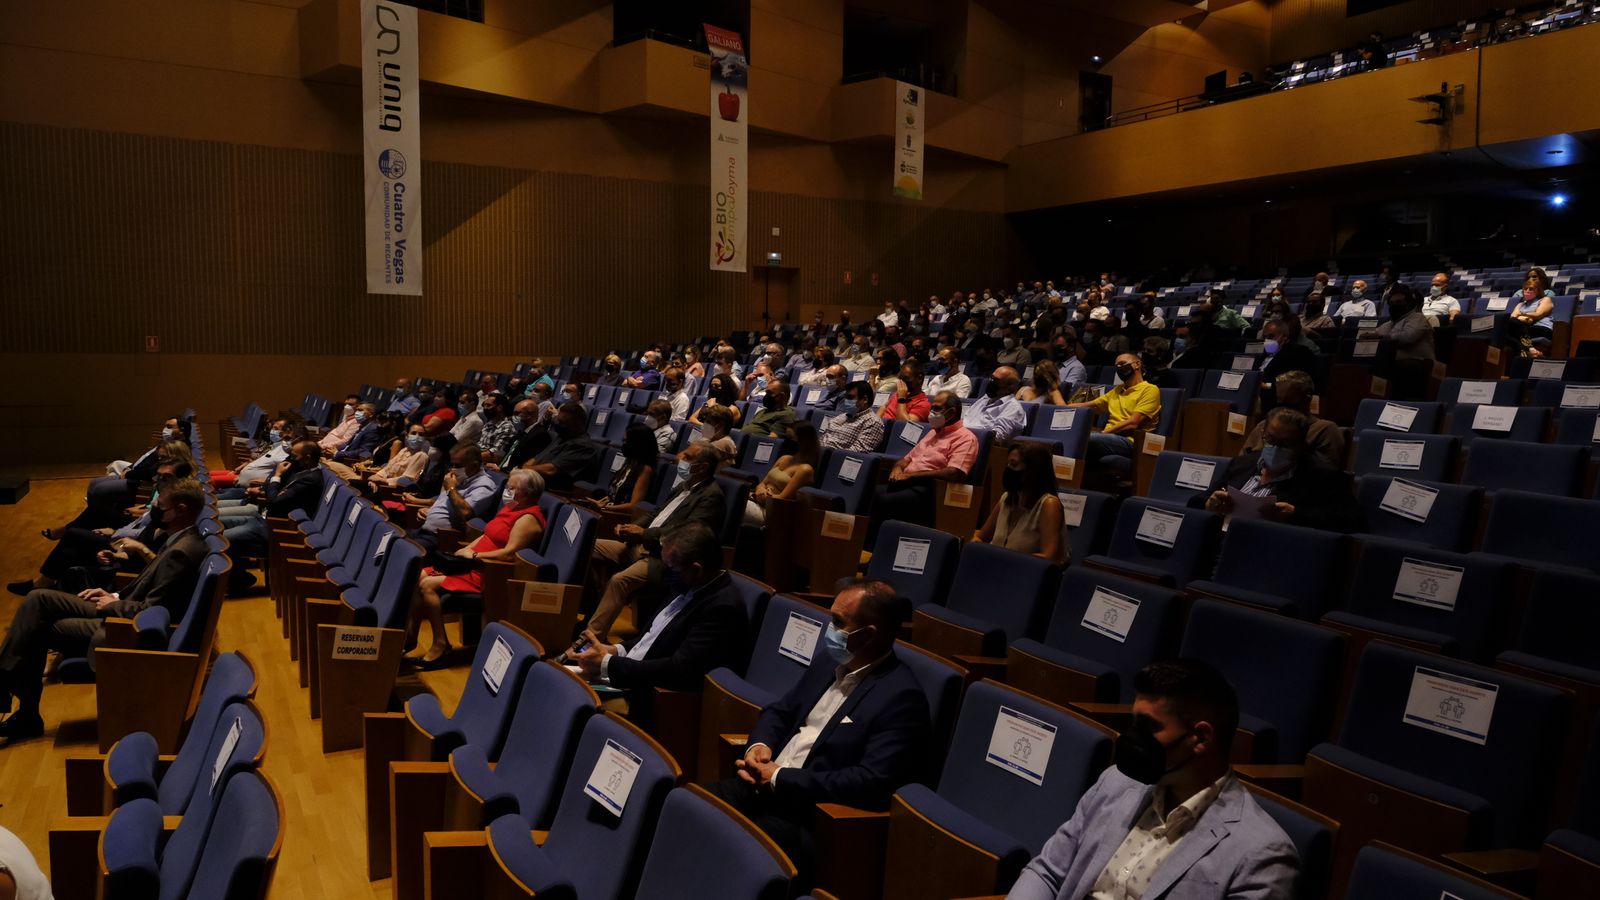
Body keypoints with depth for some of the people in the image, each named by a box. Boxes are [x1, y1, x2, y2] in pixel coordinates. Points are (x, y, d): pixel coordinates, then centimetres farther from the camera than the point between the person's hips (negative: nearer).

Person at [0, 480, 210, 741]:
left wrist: (112, 605, -9)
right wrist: (116, 596, 7)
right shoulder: (182, 540, 5)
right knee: (39, 599, 4)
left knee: (38, 629, -2)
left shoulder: (182, 552, -27)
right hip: (124, 613, 10)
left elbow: (149, 612, -26)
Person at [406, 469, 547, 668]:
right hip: (475, 564, 10)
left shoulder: (528, 519, -15)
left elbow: (509, 553, -24)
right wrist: (466, 549, 3)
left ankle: (440, 645, -13)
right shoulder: (511, 508, 17)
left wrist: (475, 555, -16)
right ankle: (410, 635, 6)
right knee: (419, 576, 2)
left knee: (428, 584, -20)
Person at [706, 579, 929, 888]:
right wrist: (759, 744, -5)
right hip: (764, 785, 8)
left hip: (815, 813, -7)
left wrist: (780, 779, -18)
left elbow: (873, 783, -23)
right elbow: (779, 710, 20)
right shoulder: (828, 660, 10)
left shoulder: (901, 696, -15)